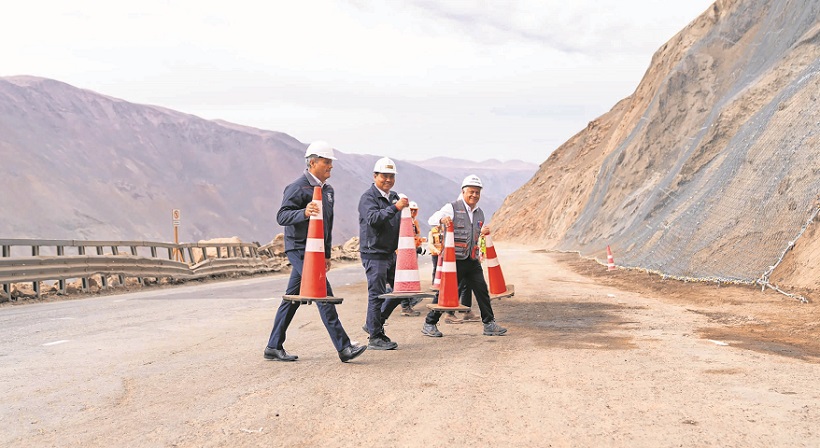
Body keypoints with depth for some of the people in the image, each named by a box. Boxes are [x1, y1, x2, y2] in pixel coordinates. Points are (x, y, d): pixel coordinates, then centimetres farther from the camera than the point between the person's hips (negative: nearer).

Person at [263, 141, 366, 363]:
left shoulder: (328, 190, 17)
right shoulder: (298, 187, -12)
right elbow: (281, 216, -19)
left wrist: (327, 254, 24)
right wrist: (304, 213, -37)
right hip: (299, 249, -9)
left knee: (292, 298, 11)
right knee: (324, 294, -12)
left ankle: (274, 347, 18)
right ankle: (343, 348, -11)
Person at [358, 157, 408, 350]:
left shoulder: (394, 197, 16)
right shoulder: (368, 197, -9)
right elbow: (373, 219, -27)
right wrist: (395, 207, -34)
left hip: (390, 253, 9)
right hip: (374, 253, -8)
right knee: (377, 294, -4)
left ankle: (375, 324, 23)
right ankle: (375, 337, 5)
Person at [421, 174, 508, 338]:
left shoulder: (479, 213, 16)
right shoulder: (452, 208, -5)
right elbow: (431, 220, -14)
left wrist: (483, 232, 8)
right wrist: (442, 219, -34)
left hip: (472, 261, 6)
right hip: (454, 260, -6)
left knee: (482, 291, 5)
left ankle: (489, 324, 15)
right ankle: (429, 324, 10)